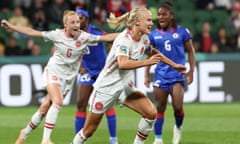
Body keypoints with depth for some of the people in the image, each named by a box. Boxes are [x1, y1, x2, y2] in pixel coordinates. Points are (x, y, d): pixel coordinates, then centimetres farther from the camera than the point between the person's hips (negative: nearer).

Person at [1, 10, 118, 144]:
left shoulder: (84, 37, -10)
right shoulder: (58, 35, -10)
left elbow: (106, 37, -14)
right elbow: (32, 32, -4)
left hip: (68, 77, 2)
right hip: (54, 71, -2)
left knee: (45, 108, 6)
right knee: (58, 102, -25)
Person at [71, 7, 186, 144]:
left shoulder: (144, 38, 1)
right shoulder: (124, 39, -23)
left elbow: (153, 52, 25)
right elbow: (122, 64, -40)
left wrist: (174, 64, 26)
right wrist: (147, 62, -42)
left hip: (126, 86, 7)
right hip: (107, 86, -7)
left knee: (151, 113, -14)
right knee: (89, 130, 0)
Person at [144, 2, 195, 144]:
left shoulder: (182, 31, 0)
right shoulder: (154, 34, 6)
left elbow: (190, 51, 6)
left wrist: (191, 71, -2)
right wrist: (147, 75, 9)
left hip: (177, 74, -2)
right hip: (161, 74, 2)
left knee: (178, 107, -13)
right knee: (160, 108, 3)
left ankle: (178, 127, 17)